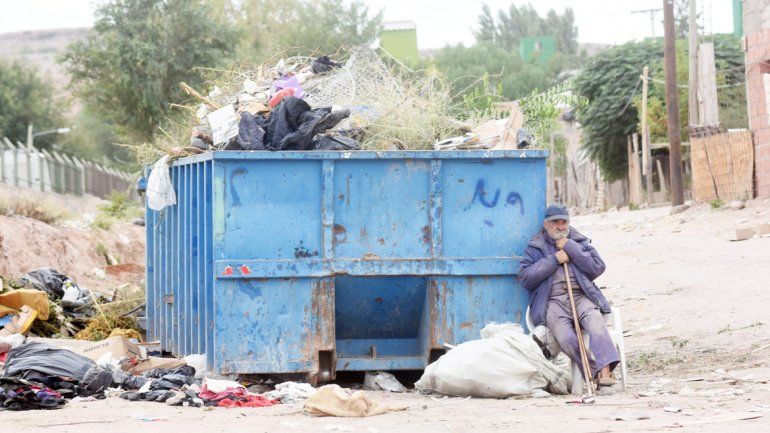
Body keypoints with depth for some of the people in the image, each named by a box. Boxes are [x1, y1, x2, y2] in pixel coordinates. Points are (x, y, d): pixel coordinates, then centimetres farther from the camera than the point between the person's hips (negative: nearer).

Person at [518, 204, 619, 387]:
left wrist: (571, 248, 0)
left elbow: (598, 268, 5)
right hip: (552, 301, -1)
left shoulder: (580, 242, 20)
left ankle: (605, 371, -40)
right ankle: (595, 373, -22)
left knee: (595, 322, -32)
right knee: (566, 338, -30)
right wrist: (554, 260, -3)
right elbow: (525, 277, 2)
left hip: (580, 296, 1)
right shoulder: (535, 247, 16)